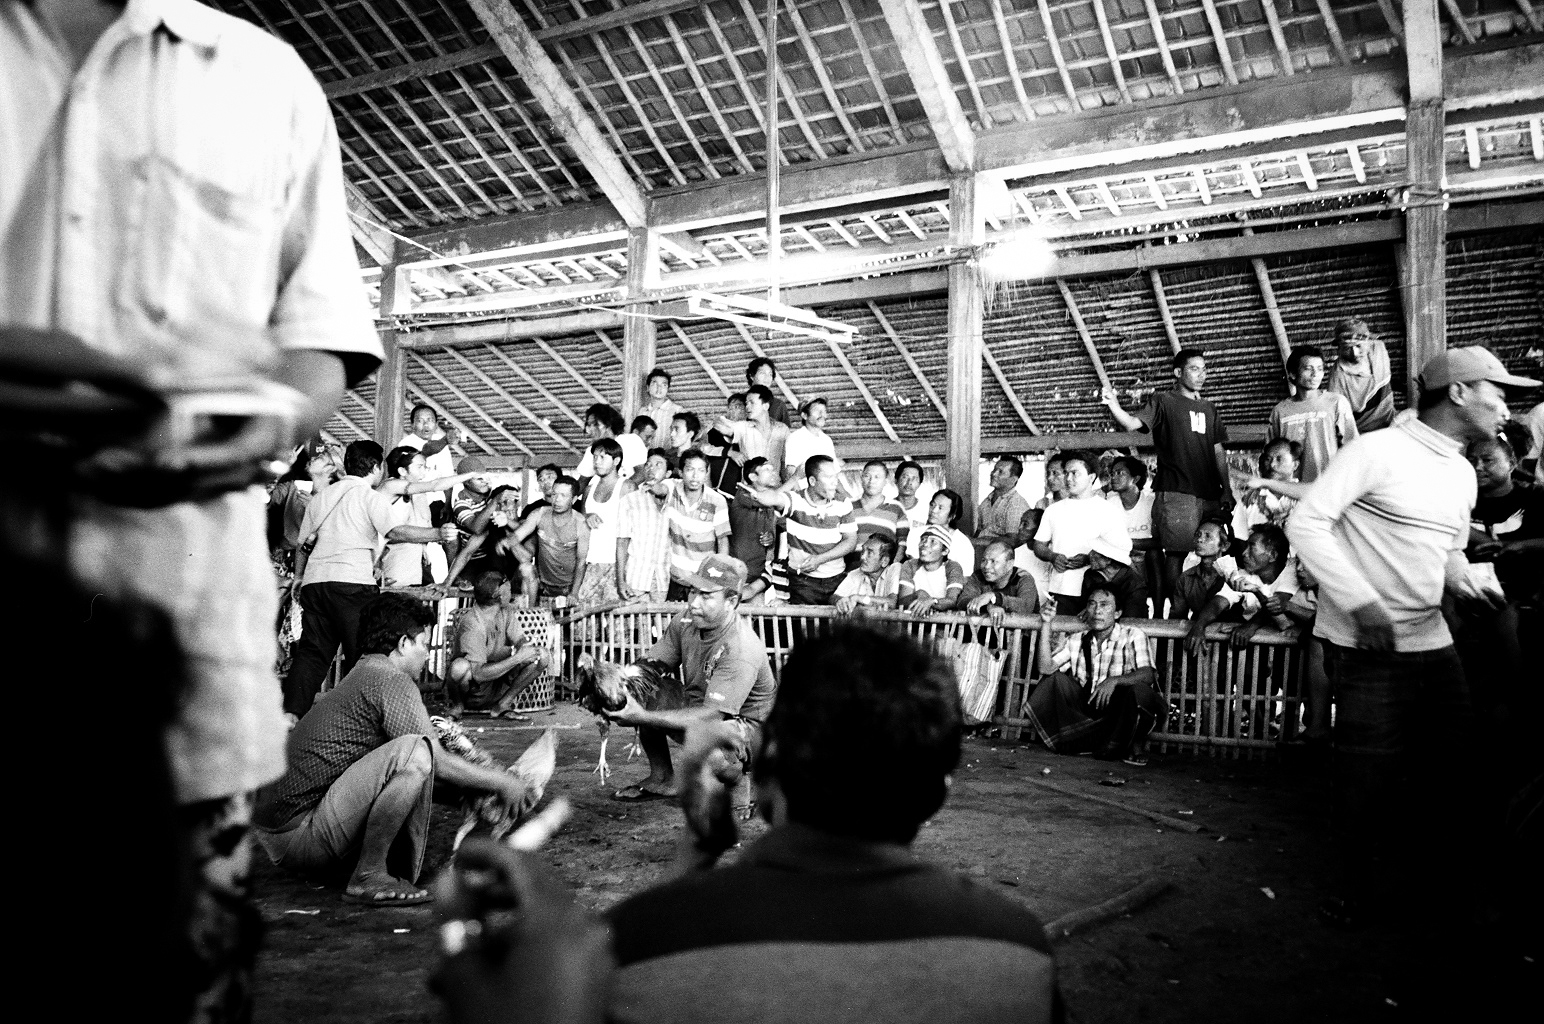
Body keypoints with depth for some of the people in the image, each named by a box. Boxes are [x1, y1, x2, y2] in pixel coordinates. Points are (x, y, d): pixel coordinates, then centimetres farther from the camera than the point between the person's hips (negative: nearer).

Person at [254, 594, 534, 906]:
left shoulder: (360, 677, 19)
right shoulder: (392, 681, -11)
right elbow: (438, 763, -13)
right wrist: (502, 782, 0)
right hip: (298, 833, -10)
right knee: (414, 752, -25)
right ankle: (369, 876, -15)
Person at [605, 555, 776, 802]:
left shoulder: (742, 651, -31)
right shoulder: (686, 623, -8)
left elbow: (711, 716, -37)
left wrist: (644, 718, -44)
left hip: (747, 725, -8)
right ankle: (661, 779, 11)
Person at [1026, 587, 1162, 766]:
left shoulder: (1132, 636, -6)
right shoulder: (1077, 640, 7)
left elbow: (1147, 674, -20)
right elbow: (1045, 668, -5)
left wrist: (1114, 681, -38)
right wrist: (1046, 624, -11)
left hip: (1120, 713, -4)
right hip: (1087, 708, 4)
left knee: (1138, 689, -33)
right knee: (1056, 679, -12)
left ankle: (1135, 746, -5)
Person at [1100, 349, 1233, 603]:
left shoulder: (1208, 409, 21)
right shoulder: (1163, 401, 4)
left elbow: (1218, 452, 20)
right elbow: (1133, 422, -12)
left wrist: (1226, 490, 11)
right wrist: (1113, 406, -32)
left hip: (1209, 494, 6)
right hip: (1176, 493, -6)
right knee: (1175, 554, -10)